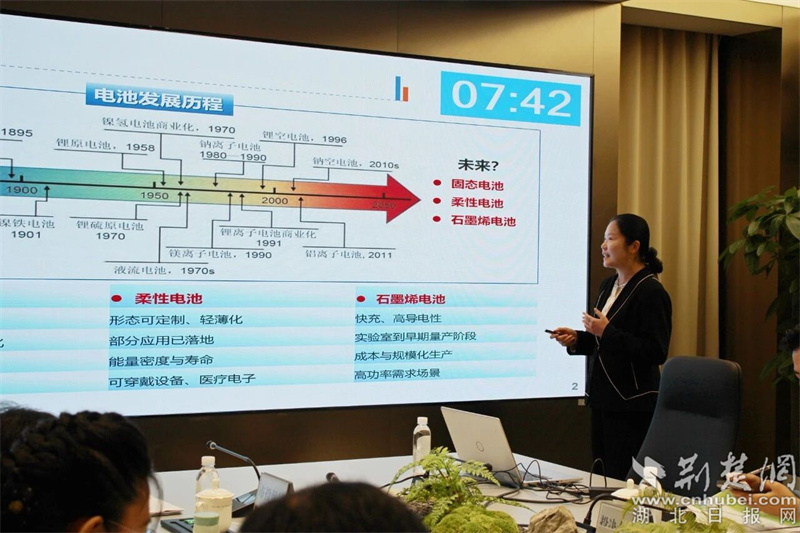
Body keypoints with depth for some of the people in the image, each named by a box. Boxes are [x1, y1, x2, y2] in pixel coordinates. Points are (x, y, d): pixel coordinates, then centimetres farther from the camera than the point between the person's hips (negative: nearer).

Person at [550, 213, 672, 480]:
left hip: (632, 405, -9)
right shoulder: (608, 285, 12)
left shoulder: (651, 292, -14)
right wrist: (577, 340, 5)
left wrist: (607, 332, -22)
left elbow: (656, 352, -20)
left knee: (624, 483, -3)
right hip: (603, 398, 9)